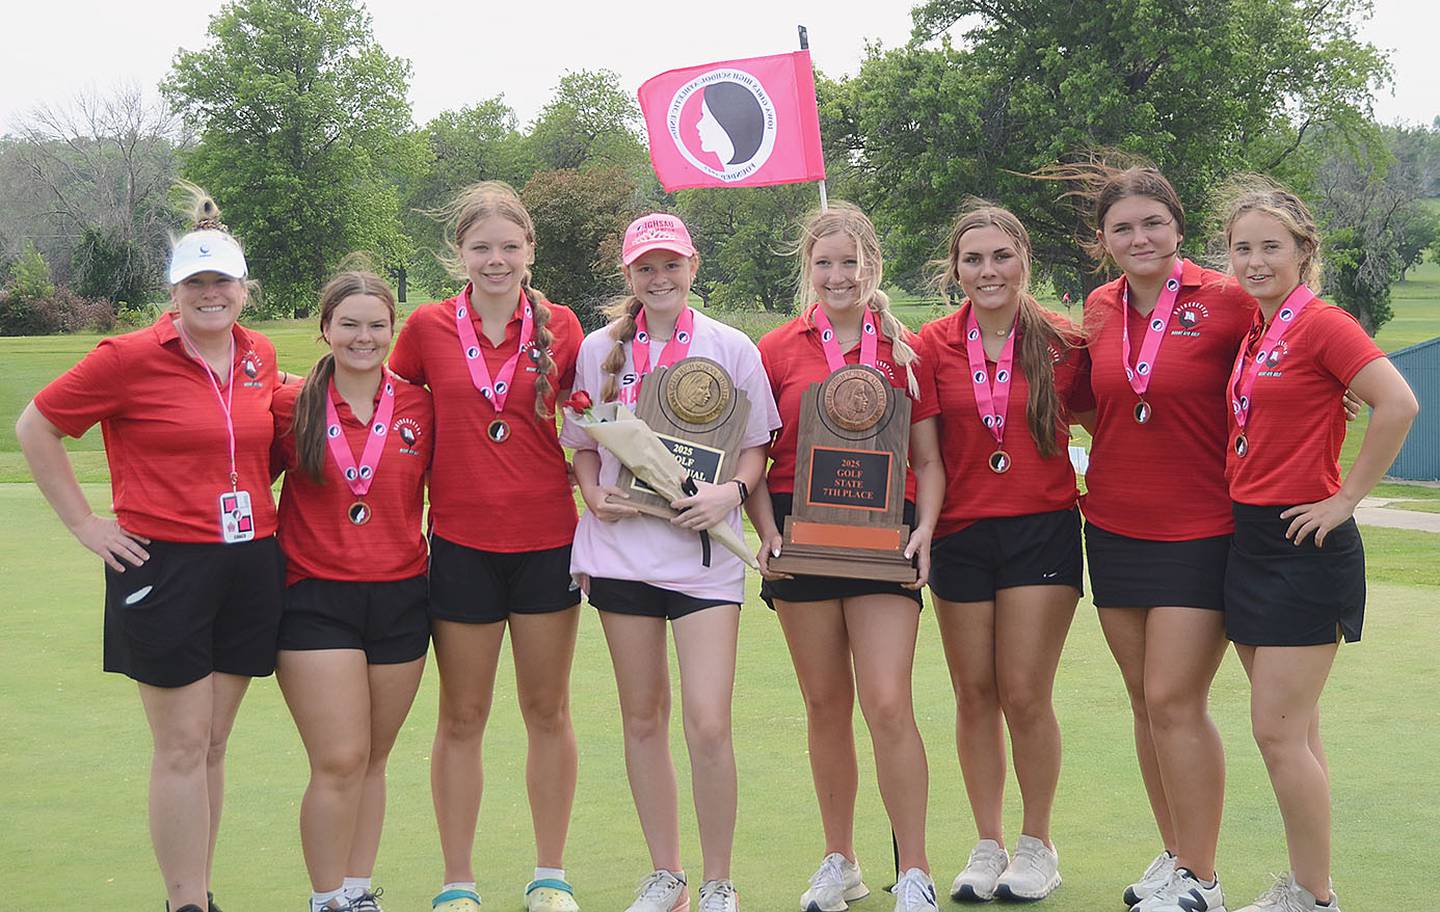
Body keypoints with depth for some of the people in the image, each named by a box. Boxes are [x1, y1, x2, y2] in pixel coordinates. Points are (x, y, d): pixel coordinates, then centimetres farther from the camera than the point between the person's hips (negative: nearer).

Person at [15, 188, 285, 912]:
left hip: (249, 564, 5)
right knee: (181, 746, -3)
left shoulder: (260, 356, 8)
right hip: (164, 565, -5)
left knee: (212, 742, 11)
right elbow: (35, 428, -2)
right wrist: (85, 524, -4)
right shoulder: (132, 357, -9)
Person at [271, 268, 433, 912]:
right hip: (316, 599, -2)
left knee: (372, 762, 10)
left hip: (400, 599, 3)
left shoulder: (419, 407, 3)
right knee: (339, 762, -9)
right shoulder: (291, 407, -2)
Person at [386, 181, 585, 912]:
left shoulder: (560, 327, -1)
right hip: (462, 543, -1)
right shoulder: (428, 327, -2)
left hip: (546, 541, 1)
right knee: (461, 718, 8)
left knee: (548, 712, 10)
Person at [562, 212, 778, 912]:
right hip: (622, 549, 3)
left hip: (704, 553, -3)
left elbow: (757, 444, 6)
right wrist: (595, 497, -3)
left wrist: (731, 492, -13)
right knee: (642, 717, 10)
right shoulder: (600, 348, 7)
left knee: (707, 724, -11)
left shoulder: (730, 348, 1)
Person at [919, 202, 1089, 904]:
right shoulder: (934, 345, 0)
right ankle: (988, 847, 21)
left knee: (1025, 694, -4)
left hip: (1041, 530, -2)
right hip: (960, 535, 2)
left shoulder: (1062, 342, -3)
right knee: (975, 694, 8)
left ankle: (1037, 846, 13)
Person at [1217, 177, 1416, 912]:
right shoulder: (1252, 333, 12)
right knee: (1291, 732, 13)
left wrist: (1347, 496, -17)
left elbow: (1398, 404, -23)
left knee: (1279, 731, -8)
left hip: (1305, 546, -8)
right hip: (1251, 541, 8)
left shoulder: (1321, 324, -12)